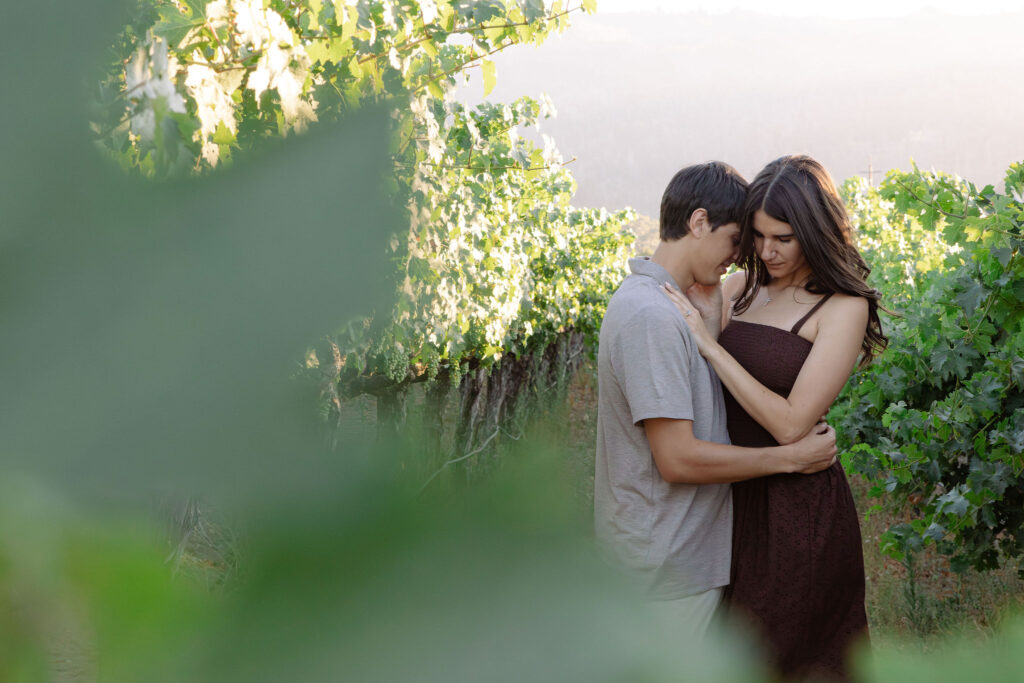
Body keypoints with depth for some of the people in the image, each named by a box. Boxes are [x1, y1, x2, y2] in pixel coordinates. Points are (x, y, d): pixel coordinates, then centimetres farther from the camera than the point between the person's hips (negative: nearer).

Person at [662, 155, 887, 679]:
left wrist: (709, 344, -19)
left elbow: (791, 424, -20)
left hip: (797, 509, -6)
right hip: (736, 497, 6)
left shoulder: (844, 308, -12)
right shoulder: (739, 289, 6)